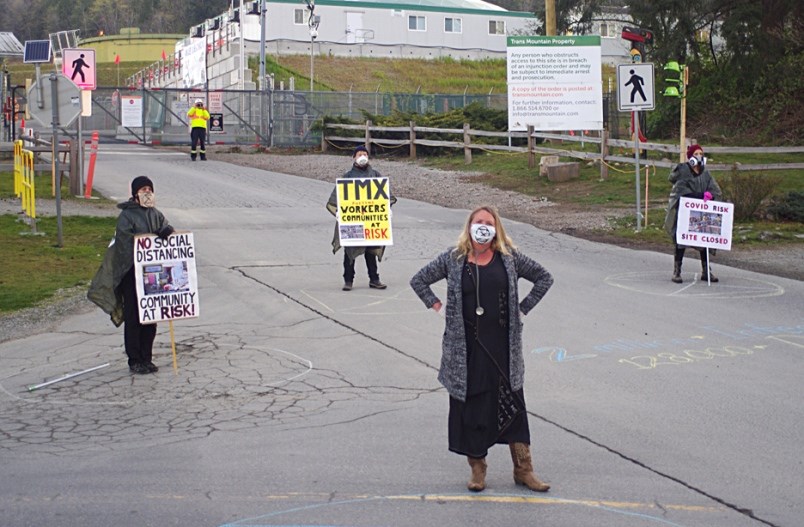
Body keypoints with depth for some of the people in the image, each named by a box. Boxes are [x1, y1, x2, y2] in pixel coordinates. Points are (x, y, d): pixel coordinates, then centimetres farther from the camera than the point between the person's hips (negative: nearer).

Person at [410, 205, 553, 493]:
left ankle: (523, 469, 13)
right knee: (470, 404, 4)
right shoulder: (453, 259, 1)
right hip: (466, 346, 0)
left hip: (503, 345, 0)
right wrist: (439, 307, 3)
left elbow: (544, 277, 13)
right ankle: (477, 469, 17)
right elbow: (418, 280, 11)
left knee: (512, 404, 4)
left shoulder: (510, 258, 2)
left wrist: (523, 308, 6)